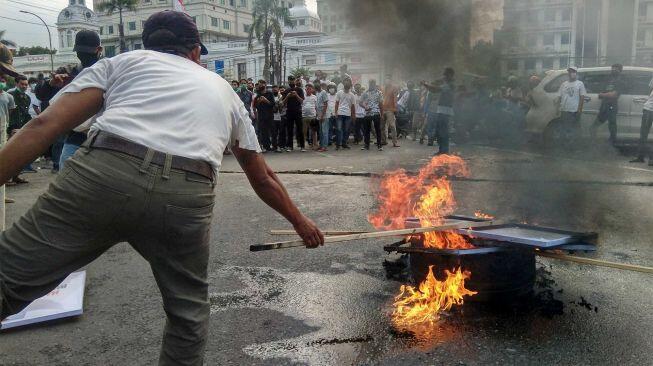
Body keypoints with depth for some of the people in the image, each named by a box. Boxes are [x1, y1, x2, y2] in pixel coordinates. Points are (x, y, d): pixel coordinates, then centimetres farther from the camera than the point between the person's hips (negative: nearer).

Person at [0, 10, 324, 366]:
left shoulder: (123, 60, 26)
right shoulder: (224, 90, 34)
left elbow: (45, 125, 10)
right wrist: (300, 221, 53)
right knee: (189, 311, 23)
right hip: (186, 199, 2)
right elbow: (262, 178, 40)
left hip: (101, 175, -1)